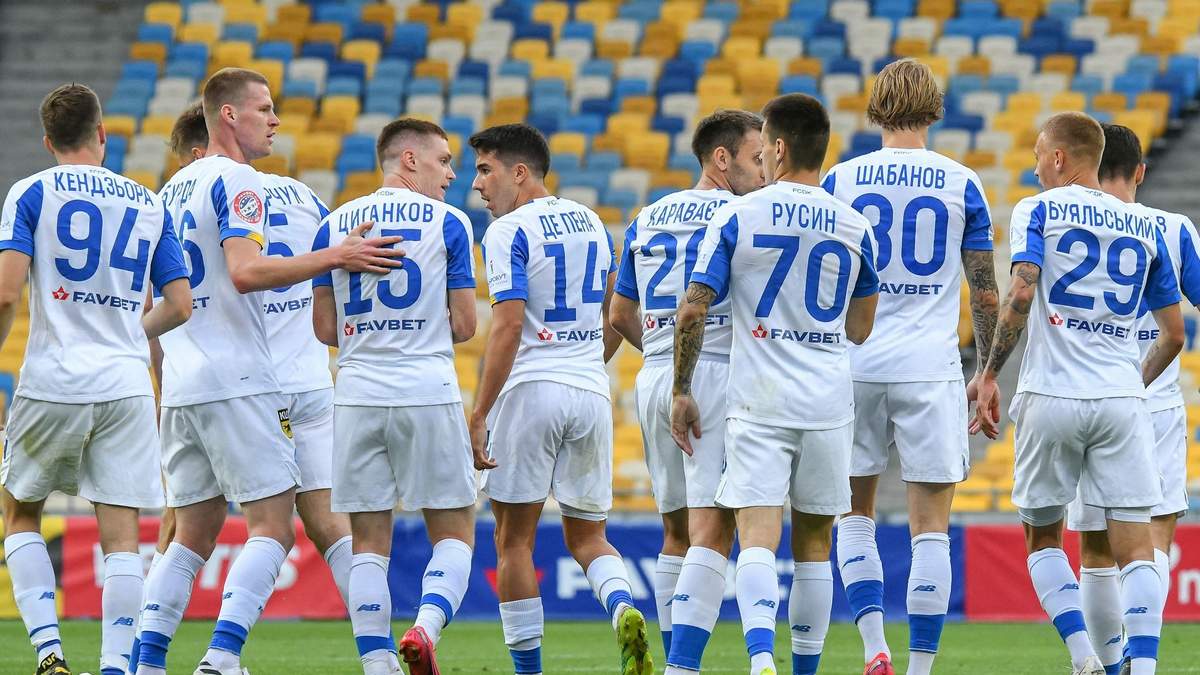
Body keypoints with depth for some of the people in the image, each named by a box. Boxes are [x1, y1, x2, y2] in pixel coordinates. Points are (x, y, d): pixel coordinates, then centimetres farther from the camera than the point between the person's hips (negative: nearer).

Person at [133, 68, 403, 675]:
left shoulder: (173, 188, 19)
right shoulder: (236, 181, -8)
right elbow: (245, 271, -22)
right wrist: (335, 257, -19)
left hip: (179, 386, 8)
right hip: (236, 380, -8)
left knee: (193, 534, 11)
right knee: (272, 528, -8)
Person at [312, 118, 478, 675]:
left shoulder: (336, 225, 8)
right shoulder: (448, 222, 0)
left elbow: (325, 327, 9)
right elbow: (464, 326, 0)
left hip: (358, 396, 3)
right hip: (428, 394, -3)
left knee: (369, 543, 6)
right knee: (454, 534, 6)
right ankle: (426, 627, -18)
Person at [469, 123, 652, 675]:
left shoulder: (509, 232, -8)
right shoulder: (591, 223, 14)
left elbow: (508, 326, -16)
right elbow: (615, 322, 19)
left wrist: (478, 417, -16)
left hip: (531, 390, -6)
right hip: (591, 392, 6)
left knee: (514, 540, 4)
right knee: (586, 536, 13)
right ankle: (624, 611, -16)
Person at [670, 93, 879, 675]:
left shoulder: (736, 218, -3)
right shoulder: (854, 227, 5)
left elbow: (693, 311, -5)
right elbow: (860, 330, 14)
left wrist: (681, 392, 4)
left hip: (759, 403, -3)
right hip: (829, 403, 3)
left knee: (757, 537, -10)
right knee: (814, 544, 12)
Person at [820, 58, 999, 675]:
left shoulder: (840, 181, 2)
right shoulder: (961, 184, 2)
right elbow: (987, 296, 3)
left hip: (854, 366, 1)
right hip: (931, 369, -1)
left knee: (856, 514, 15)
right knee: (930, 528, 2)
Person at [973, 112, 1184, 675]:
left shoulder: (1038, 210, 3)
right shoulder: (1144, 227, 13)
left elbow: (1021, 294, -14)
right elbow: (1173, 335, 15)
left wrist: (989, 375, -7)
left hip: (1051, 397, -2)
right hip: (1122, 399, 2)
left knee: (1043, 538, 13)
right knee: (1135, 548, -1)